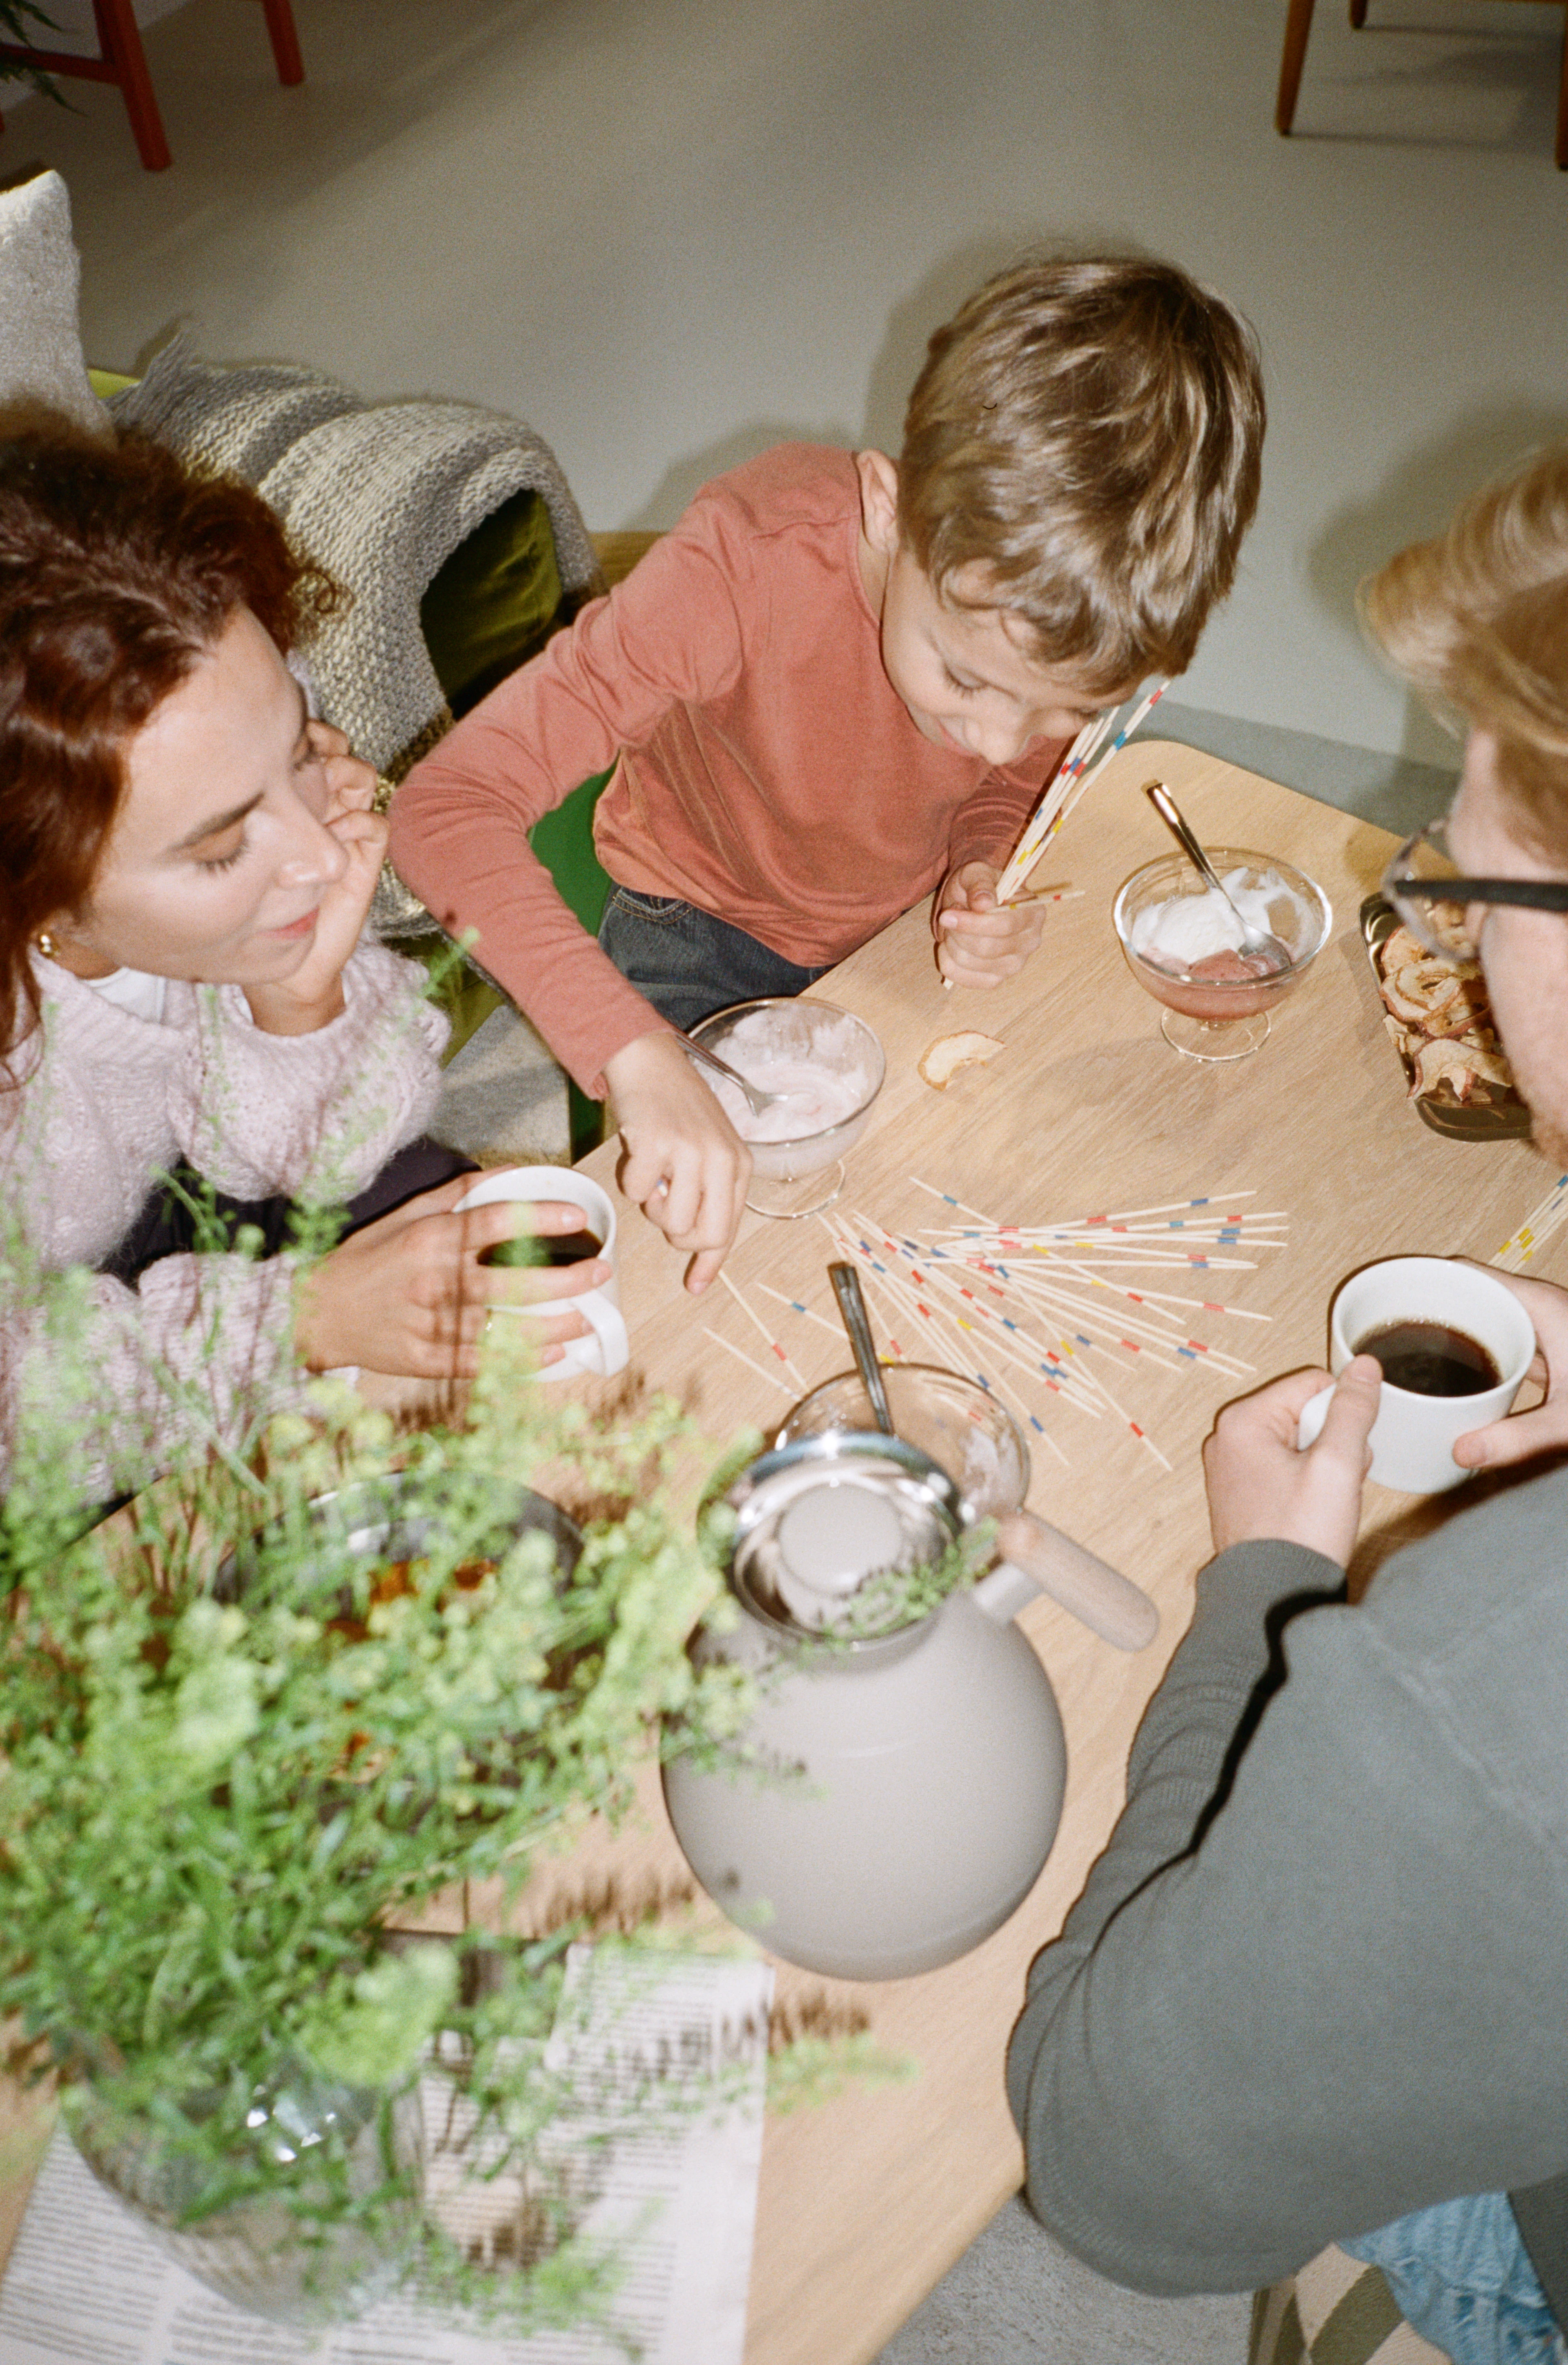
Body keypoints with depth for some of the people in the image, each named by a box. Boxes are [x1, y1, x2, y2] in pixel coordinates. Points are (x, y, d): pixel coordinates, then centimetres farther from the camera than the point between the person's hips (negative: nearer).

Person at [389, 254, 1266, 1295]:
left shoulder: (1073, 602, -25)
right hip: (705, 933, -2)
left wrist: (984, 877, -25)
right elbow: (446, 809, -44)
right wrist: (639, 1054, -57)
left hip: (907, 935, 3)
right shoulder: (746, 565, -38)